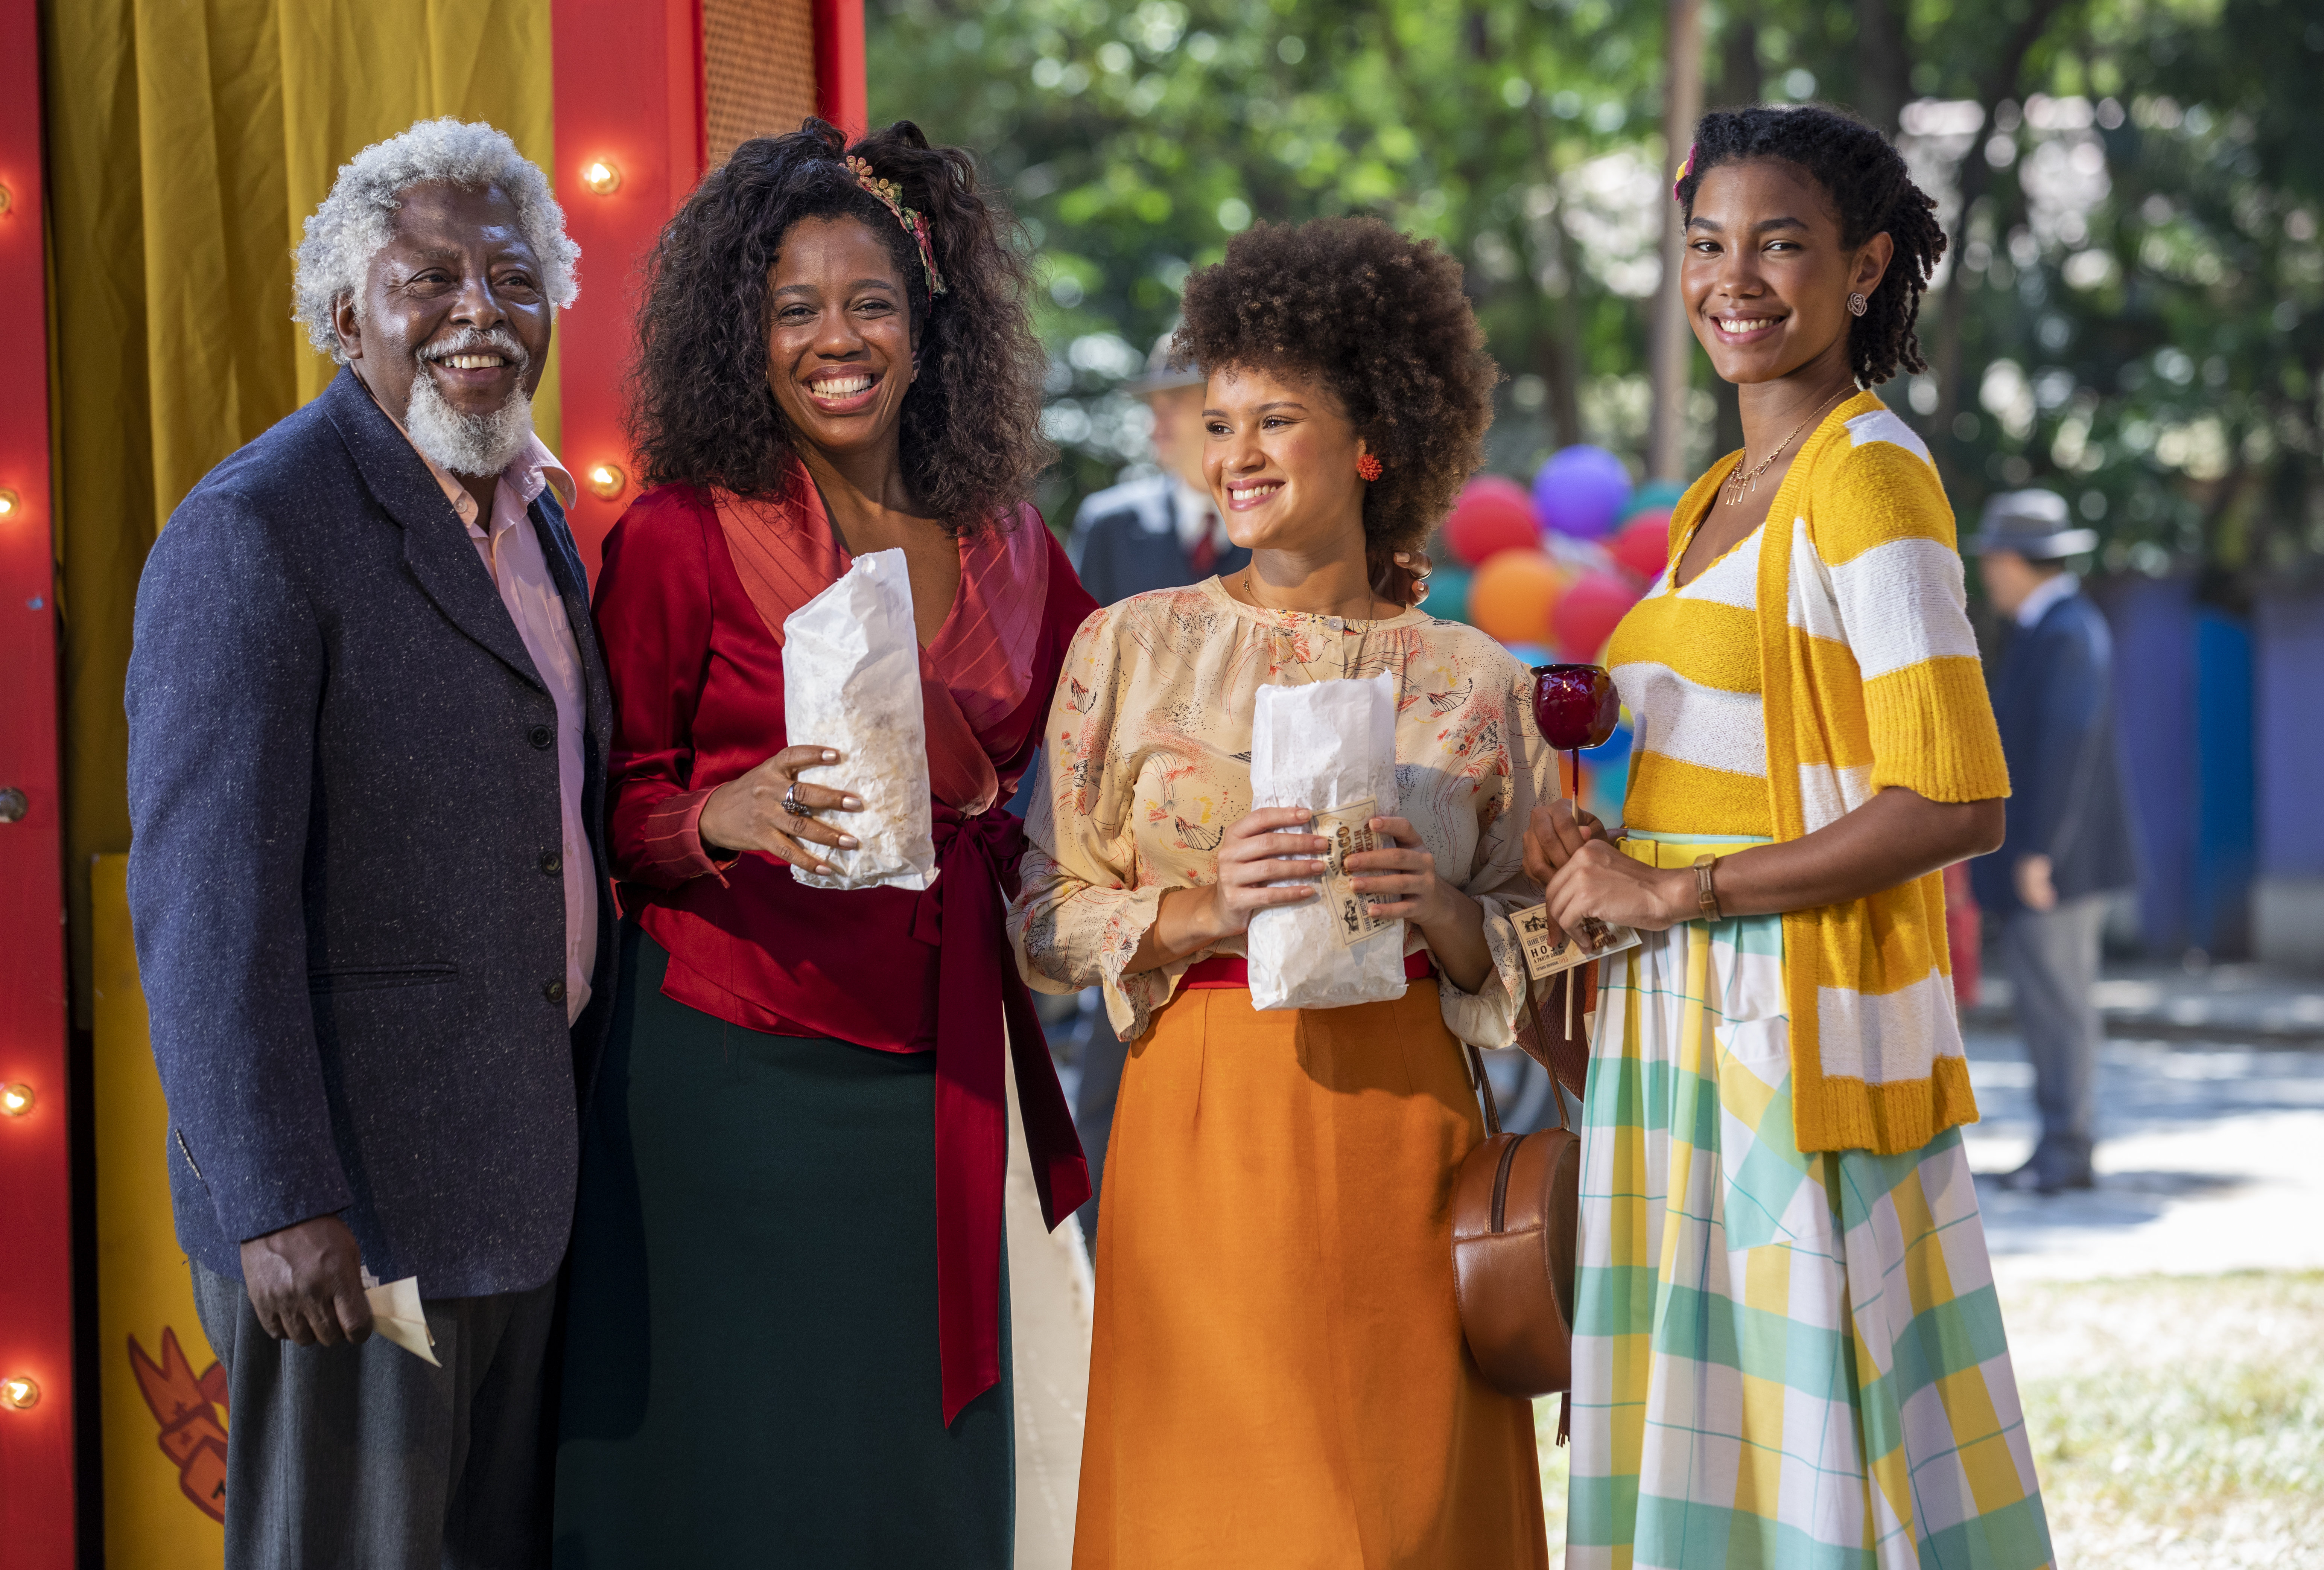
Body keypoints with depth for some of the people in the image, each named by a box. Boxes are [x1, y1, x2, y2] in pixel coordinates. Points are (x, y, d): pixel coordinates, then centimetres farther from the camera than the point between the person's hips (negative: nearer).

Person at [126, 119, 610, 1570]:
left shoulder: (534, 510, 13)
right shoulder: (255, 533, -15)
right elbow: (206, 895, -19)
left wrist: (588, 1123, 17)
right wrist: (277, 1204, -23)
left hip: (520, 1175, 8)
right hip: (352, 1204, -8)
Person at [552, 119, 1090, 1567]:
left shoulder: (1006, 553, 10)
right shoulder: (682, 537, -2)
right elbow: (610, 810, -1)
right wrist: (723, 822, -20)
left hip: (937, 1089, 4)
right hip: (734, 1068, -4)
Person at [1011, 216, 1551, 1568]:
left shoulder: (1476, 685, 6)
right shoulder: (1133, 648, 6)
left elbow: (1537, 957, 8)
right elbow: (1047, 922, 4)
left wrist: (1438, 911, -11)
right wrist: (1202, 914, -12)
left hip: (1401, 1139, 1)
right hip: (1199, 1133, 0)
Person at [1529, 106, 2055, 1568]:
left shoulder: (1871, 476, -9)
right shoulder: (1721, 497, 18)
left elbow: (1954, 803, -18)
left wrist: (1672, 892, -13)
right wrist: (1600, 856, 6)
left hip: (1803, 1036, -8)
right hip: (1683, 1036, 8)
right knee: (1699, 1450, 7)